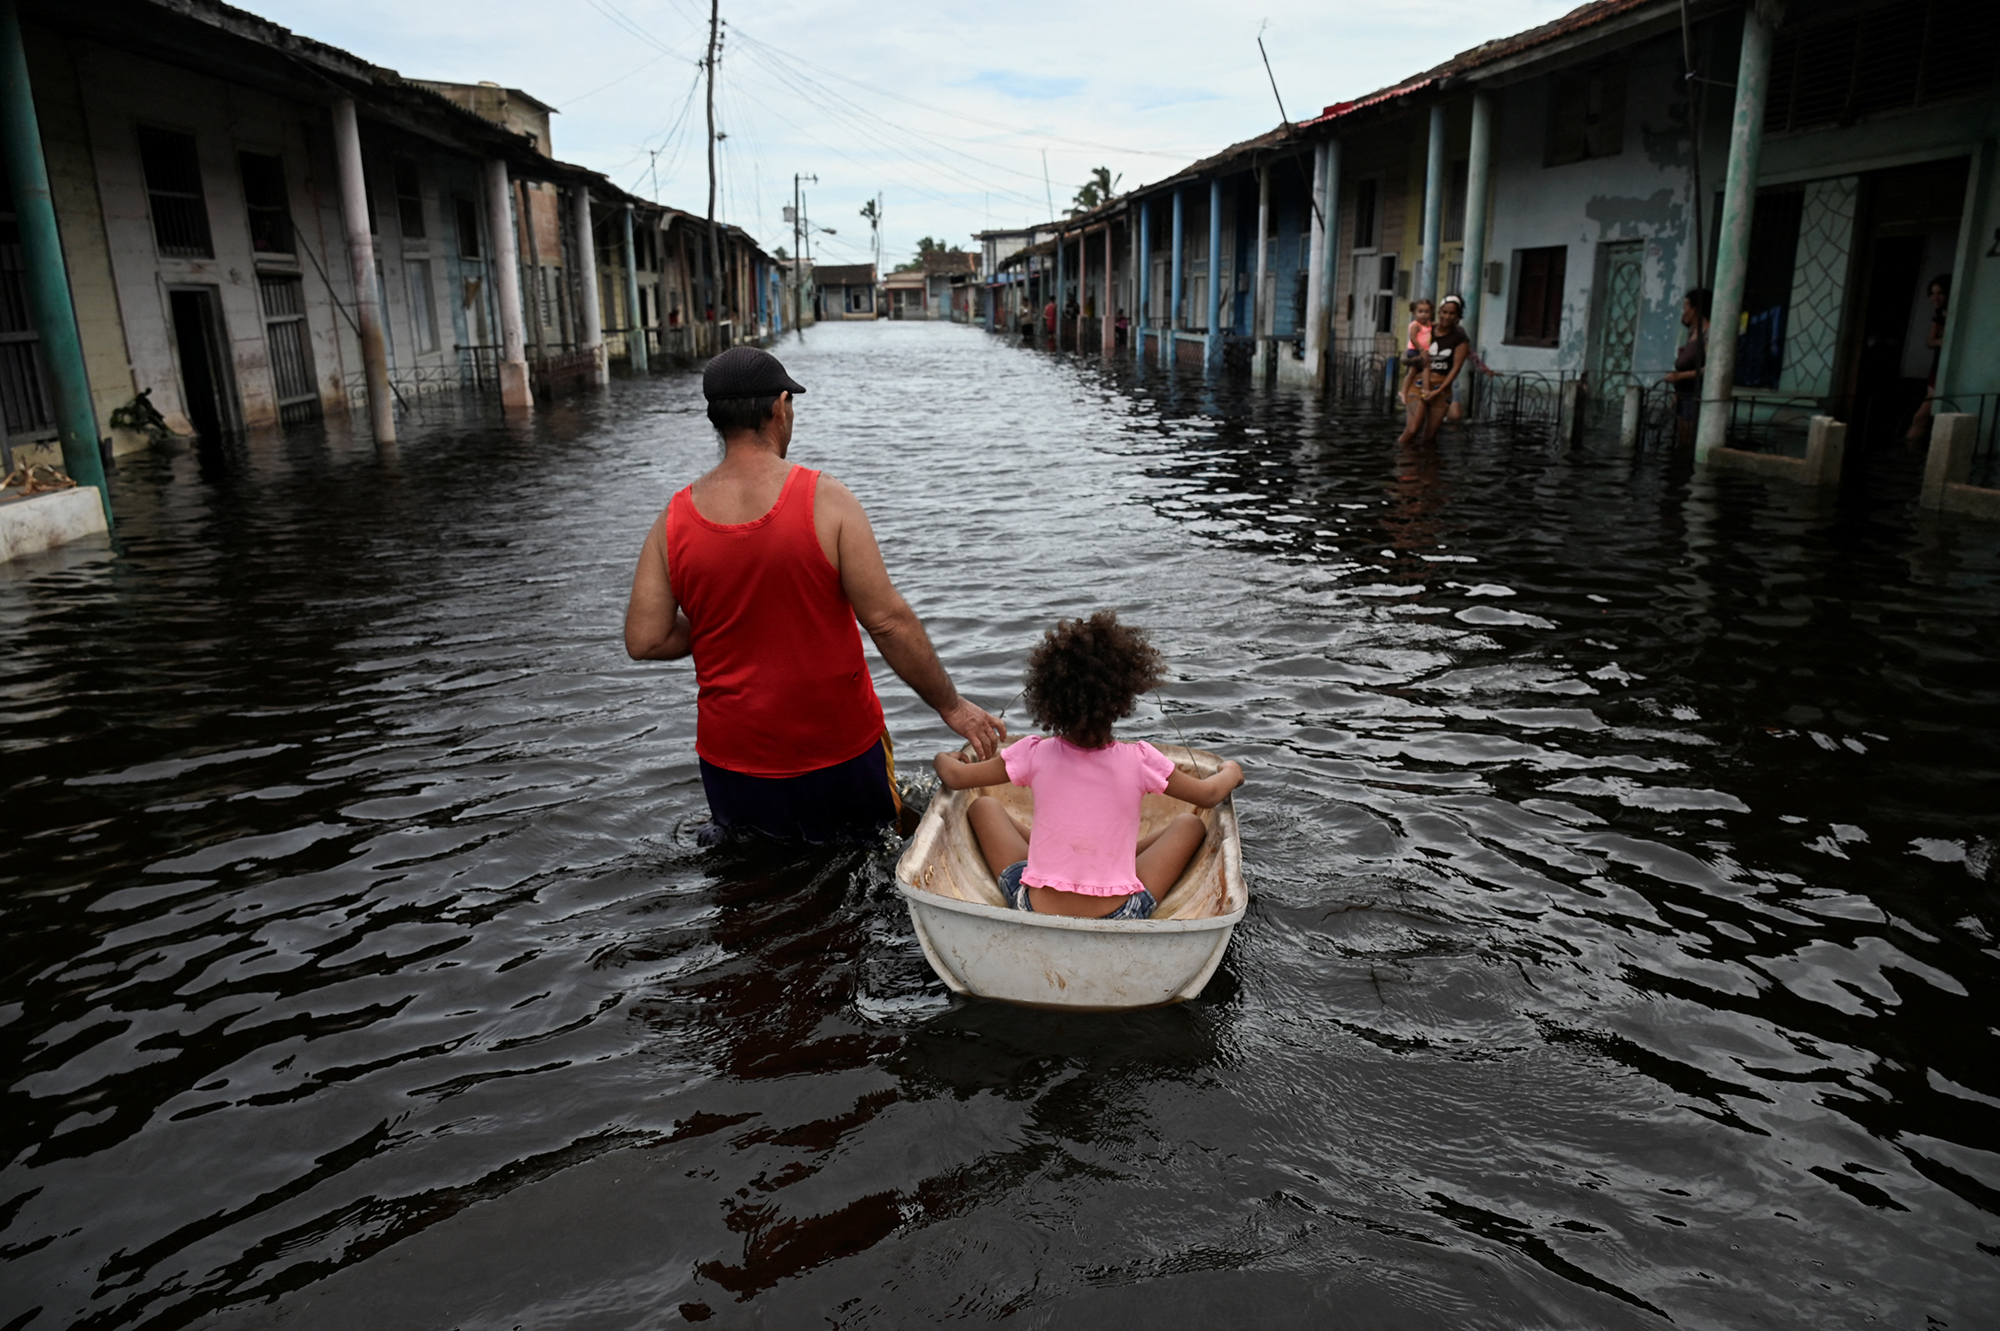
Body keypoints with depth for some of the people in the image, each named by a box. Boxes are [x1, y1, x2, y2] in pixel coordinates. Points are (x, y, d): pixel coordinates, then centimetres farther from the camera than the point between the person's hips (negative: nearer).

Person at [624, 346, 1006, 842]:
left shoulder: (672, 523, -5)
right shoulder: (827, 501, -14)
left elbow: (645, 641, -5)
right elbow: (888, 620, -15)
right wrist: (951, 706, -5)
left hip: (732, 759, 3)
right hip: (840, 747, -2)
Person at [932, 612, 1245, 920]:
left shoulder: (1035, 754, -5)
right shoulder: (1140, 761, -7)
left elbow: (954, 777, 8)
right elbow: (1207, 795, 12)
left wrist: (944, 759, 31)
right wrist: (1230, 773, 34)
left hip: (1036, 911, 1)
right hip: (1119, 917, -1)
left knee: (983, 807, 19)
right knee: (1189, 825, 18)